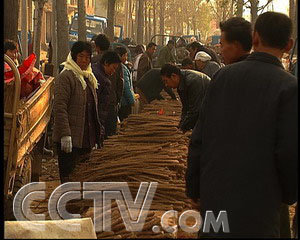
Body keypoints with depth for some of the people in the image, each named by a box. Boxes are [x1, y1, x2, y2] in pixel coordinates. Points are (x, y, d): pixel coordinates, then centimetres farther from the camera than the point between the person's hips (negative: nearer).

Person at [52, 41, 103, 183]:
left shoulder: (88, 77, 18)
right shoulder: (65, 77, -9)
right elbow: (60, 108, -17)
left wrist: (95, 138, 21)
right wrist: (65, 134, -23)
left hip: (86, 139, 8)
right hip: (70, 139, -8)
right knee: (69, 176, -5)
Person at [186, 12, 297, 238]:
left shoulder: (223, 75, 1)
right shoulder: (289, 87, -11)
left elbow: (199, 138, 3)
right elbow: (291, 152, -13)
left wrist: (193, 186, 14)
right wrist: (289, 194, 6)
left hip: (213, 193, 4)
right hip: (257, 200, -4)